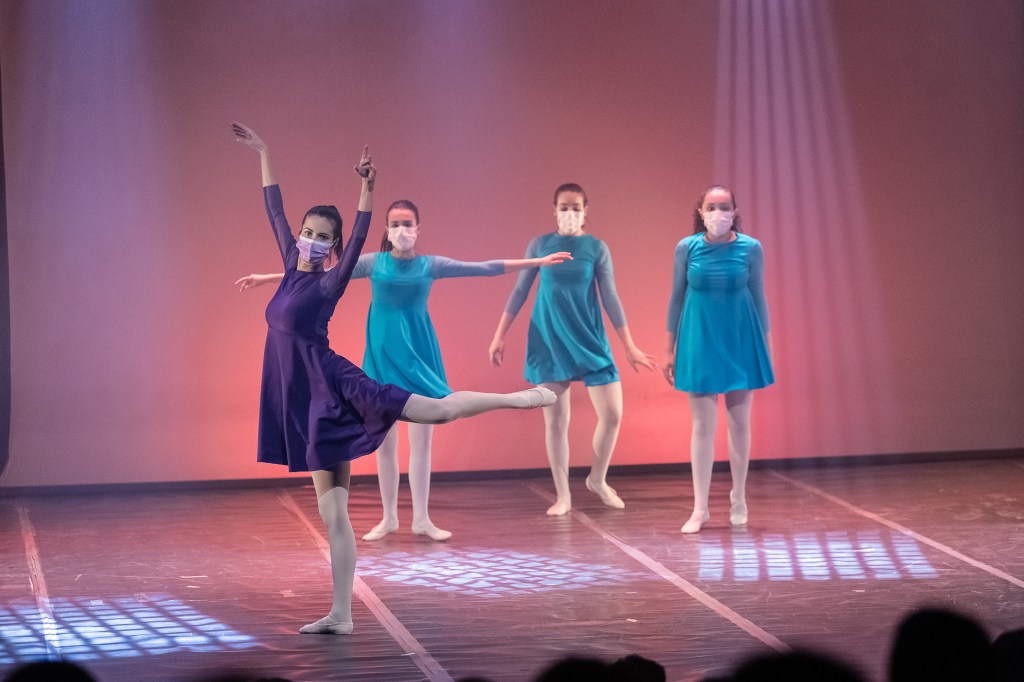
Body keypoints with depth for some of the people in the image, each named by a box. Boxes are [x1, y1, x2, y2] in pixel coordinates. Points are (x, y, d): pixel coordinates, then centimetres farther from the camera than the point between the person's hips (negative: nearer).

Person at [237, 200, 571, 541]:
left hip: (418, 353, 0)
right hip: (383, 355, 0)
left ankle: (422, 519, 9)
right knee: (384, 441, 5)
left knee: (421, 439, 1)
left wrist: (537, 262, -2)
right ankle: (389, 518, 15)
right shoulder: (372, 263, 1)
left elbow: (483, 268, 1)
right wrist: (268, 279, 0)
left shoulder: (430, 265, 1)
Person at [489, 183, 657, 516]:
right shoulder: (539, 245, 1)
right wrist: (499, 336, 4)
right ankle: (563, 496, 13)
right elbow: (519, 293, 6)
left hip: (589, 340, 0)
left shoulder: (597, 248, 0)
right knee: (555, 420, 3)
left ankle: (597, 479, 19)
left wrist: (629, 346, -1)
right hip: (549, 342, 0)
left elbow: (610, 298, 1)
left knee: (612, 413, -5)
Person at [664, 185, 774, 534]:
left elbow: (758, 298, 3)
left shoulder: (750, 248, -5)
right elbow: (677, 297, 3)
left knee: (739, 423, 9)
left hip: (740, 342, 1)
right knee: (702, 426, -1)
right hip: (700, 343, -1)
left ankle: (738, 501, 23)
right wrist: (670, 348, 5)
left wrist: (766, 345, 5)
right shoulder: (687, 248, -4)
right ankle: (700, 508, 4)